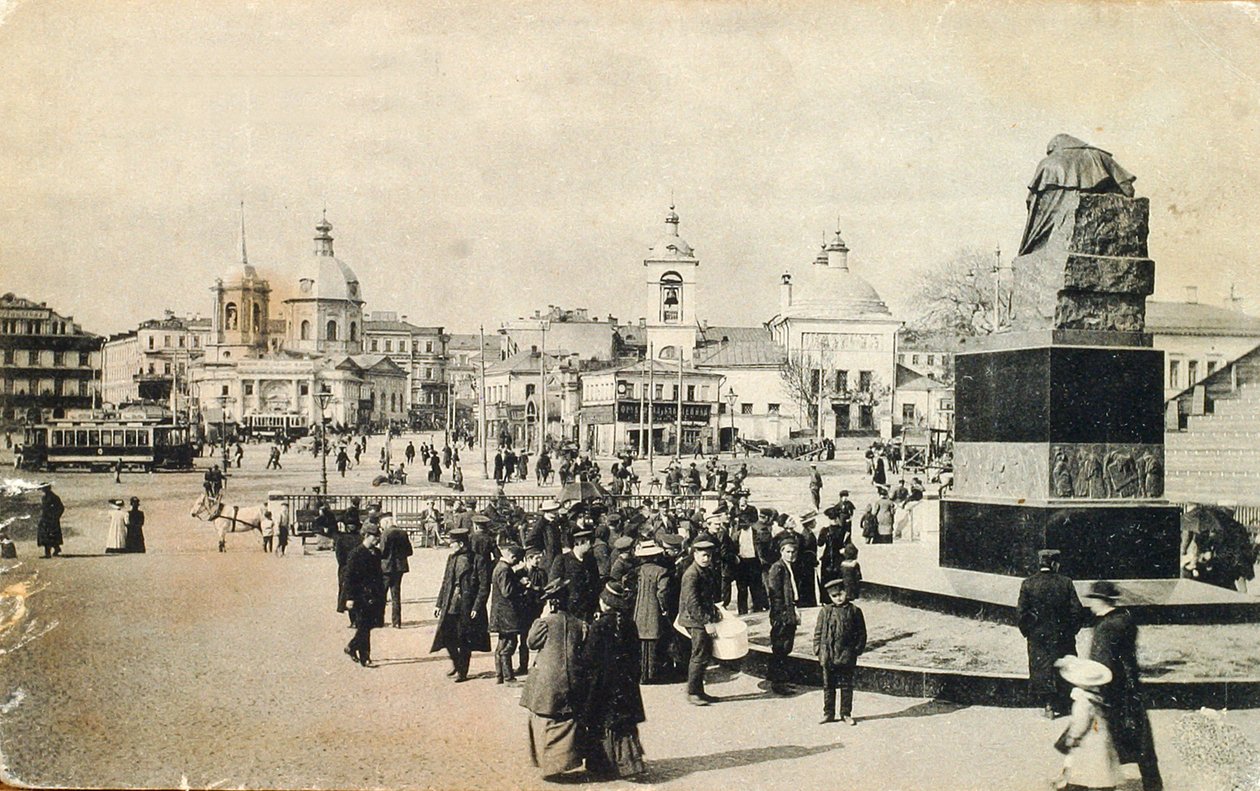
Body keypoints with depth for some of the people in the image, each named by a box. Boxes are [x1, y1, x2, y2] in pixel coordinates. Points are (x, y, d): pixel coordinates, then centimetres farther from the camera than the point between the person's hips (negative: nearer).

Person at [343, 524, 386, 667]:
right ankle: (364, 658, 5)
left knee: (367, 626, 11)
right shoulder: (356, 554, -11)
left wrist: (381, 594, 17)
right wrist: (350, 598, -15)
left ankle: (351, 647, 31)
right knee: (364, 627, -2)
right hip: (361, 596, -7)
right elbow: (349, 577, -12)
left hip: (374, 596, 7)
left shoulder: (376, 553, 11)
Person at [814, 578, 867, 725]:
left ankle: (846, 713, 17)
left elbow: (861, 633, 5)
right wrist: (818, 649, 0)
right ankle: (828, 714, 18)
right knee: (828, 685, 8)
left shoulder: (854, 611, 1)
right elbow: (818, 631, 8)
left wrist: (858, 649, -3)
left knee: (846, 685, 6)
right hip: (828, 656, 2)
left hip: (846, 656, -2)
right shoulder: (825, 611, 5)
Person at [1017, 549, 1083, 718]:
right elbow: (1076, 609, -4)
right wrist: (1071, 630, 8)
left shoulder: (1028, 584, -6)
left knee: (1041, 668, 6)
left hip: (1038, 635, -1)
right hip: (1062, 635, 1)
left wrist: (1026, 631, 6)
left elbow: (1021, 611, -6)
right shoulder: (1065, 583, -6)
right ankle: (1061, 706, 18)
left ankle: (1048, 705, 3)